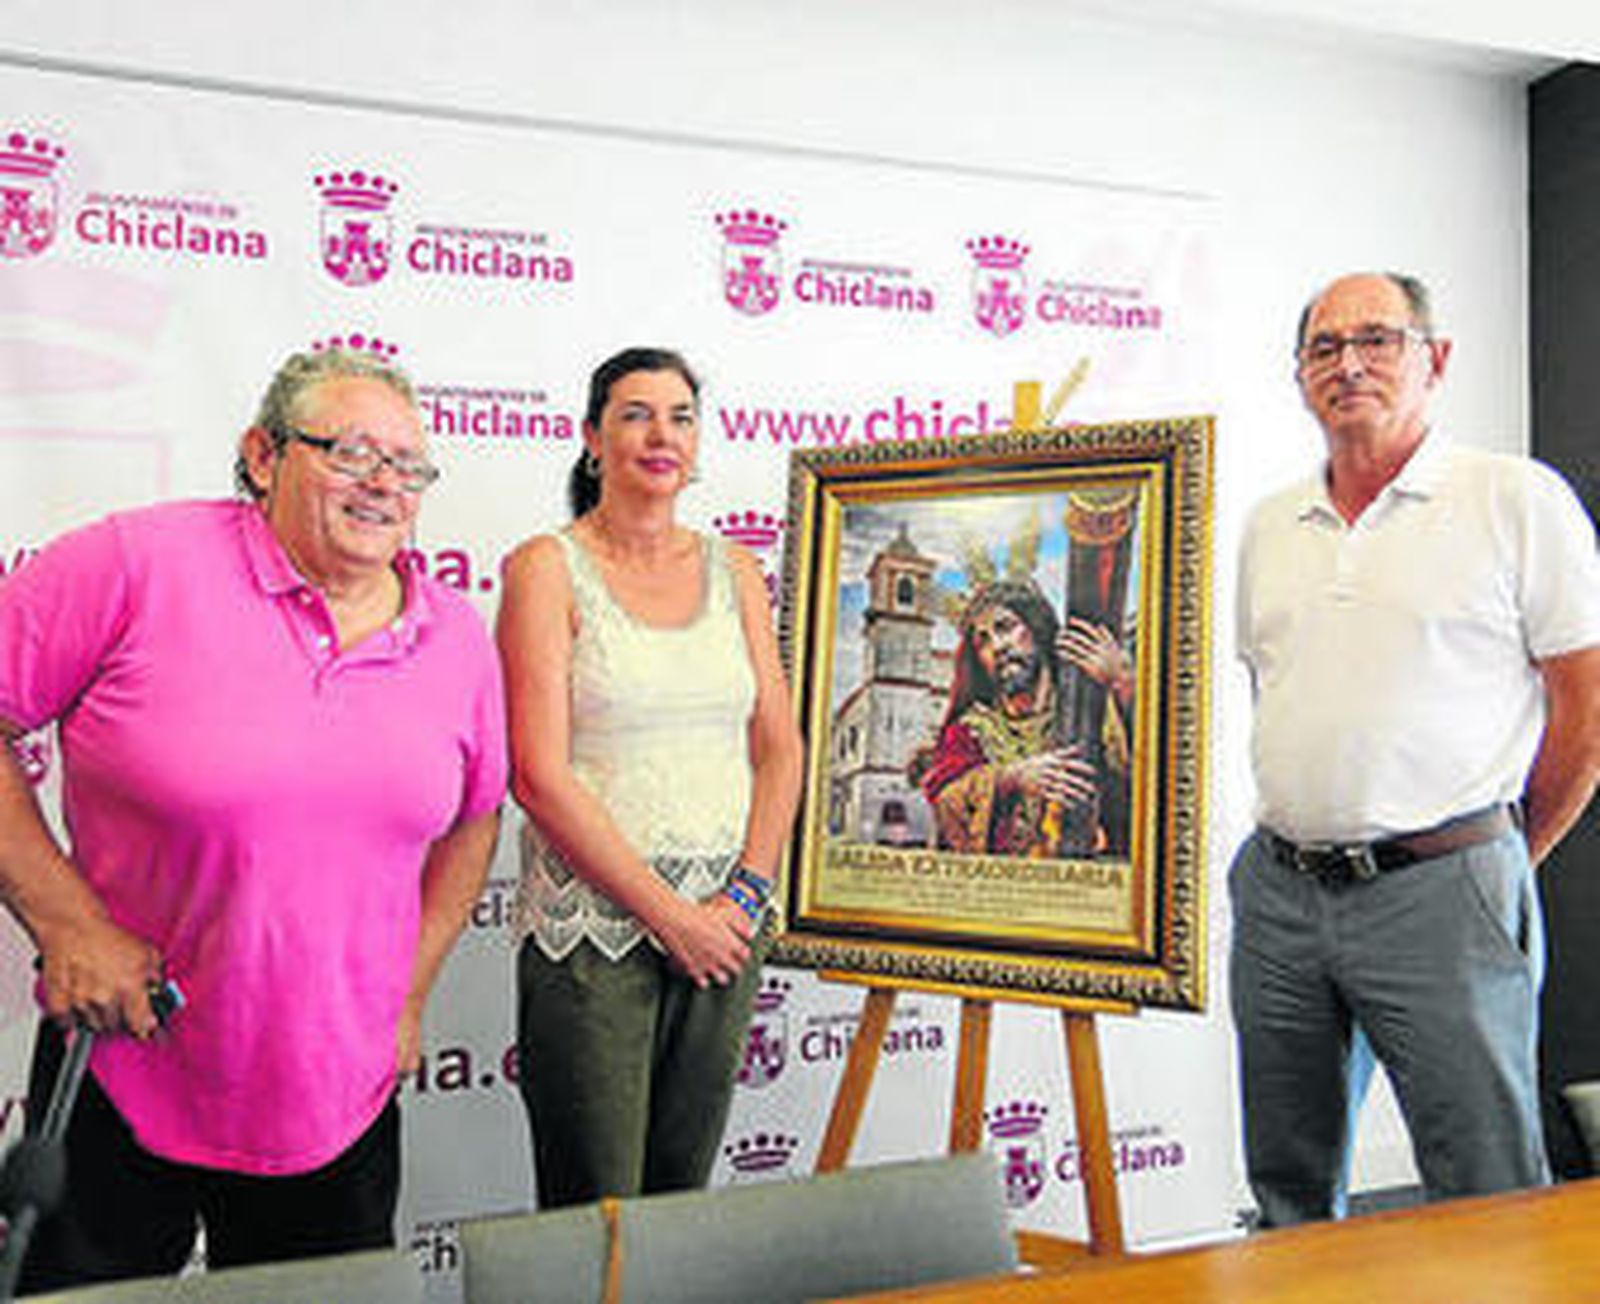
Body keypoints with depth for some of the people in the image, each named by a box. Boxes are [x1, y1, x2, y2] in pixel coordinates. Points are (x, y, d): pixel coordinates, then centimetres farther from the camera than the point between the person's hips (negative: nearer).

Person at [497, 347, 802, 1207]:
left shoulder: (733, 571, 11)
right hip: (592, 924, -4)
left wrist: (744, 896, -4)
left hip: (723, 924, 5)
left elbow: (780, 750, 9)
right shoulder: (548, 568, -4)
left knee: (683, 1195, 15)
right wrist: (667, 911, -13)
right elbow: (539, 777, -11)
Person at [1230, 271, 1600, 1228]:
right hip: (1278, 888, 5)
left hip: (1441, 894, -5)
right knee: (1288, 1193, 15)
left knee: (1489, 1202, 2)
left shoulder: (1519, 500, -3)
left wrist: (1505, 857, 2)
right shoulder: (1269, 528, 13)